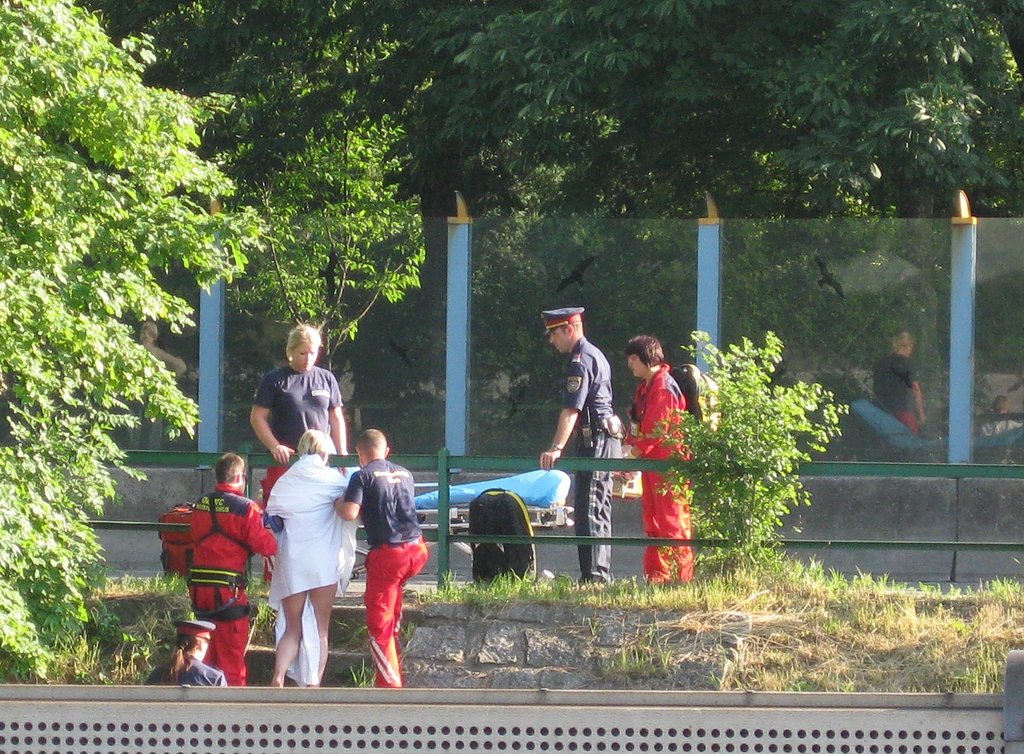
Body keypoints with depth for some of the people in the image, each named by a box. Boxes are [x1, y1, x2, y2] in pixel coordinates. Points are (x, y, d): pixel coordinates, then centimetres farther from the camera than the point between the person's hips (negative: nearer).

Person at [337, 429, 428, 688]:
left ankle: (390, 684, -1)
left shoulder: (363, 476, -3)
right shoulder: (405, 474, 15)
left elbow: (350, 513, -15)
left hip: (387, 554, -6)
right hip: (416, 550, 6)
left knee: (379, 626, 2)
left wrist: (337, 504, 6)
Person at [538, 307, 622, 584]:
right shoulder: (595, 355, 19)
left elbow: (571, 410, -23)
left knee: (589, 511, -11)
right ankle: (602, 575, 16)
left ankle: (593, 575, -14)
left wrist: (557, 448, -29)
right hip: (607, 439, 11)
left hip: (596, 441, -11)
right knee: (599, 510, 13)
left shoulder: (581, 361, -14)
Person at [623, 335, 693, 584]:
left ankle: (681, 576, -8)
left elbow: (655, 429, -19)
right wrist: (630, 446, 2)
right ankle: (657, 576, 19)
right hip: (651, 464, 10)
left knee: (672, 523, -9)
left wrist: (635, 451, -12)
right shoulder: (645, 386, 16)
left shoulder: (664, 388, -16)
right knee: (654, 524, 13)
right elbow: (639, 424, 18)